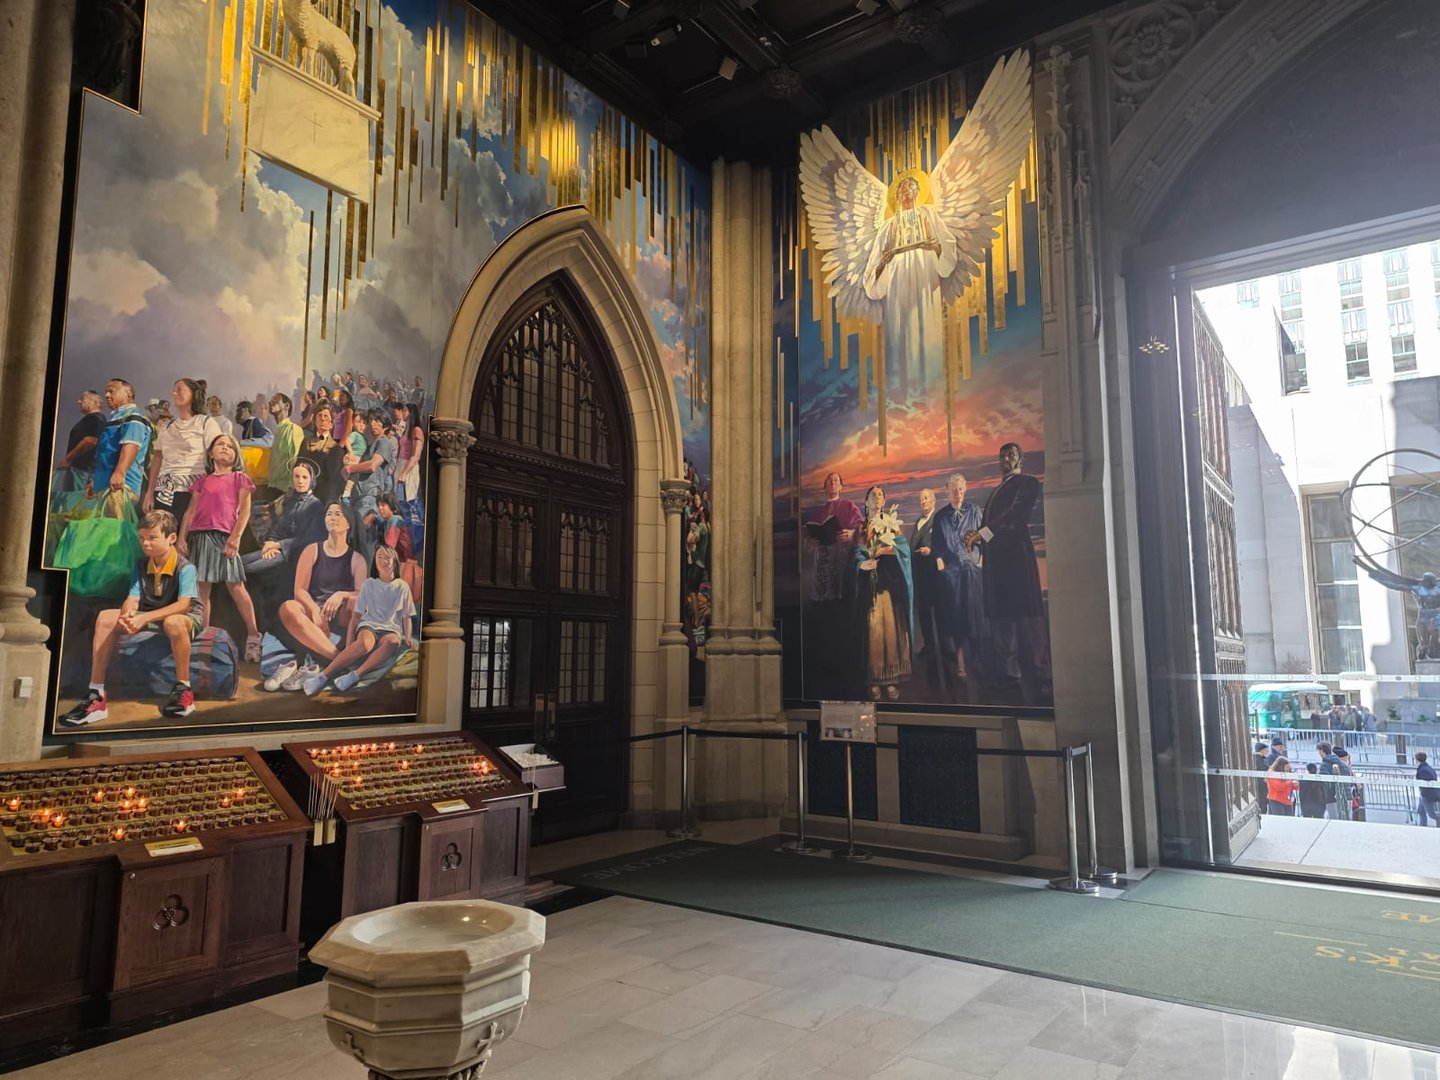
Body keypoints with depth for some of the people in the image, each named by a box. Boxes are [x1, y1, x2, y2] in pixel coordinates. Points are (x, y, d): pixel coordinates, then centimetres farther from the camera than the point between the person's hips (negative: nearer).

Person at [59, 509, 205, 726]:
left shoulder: (185, 567, -16)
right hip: (150, 617, 7)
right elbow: (133, 599, -7)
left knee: (173, 622, -42)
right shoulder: (141, 565, 3)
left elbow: (183, 604, -28)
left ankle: (183, 690, -29)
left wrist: (144, 618, -38)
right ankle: (96, 696, -16)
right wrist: (126, 616, -31)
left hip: (187, 617, -7)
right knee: (105, 617, -14)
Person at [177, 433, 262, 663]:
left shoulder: (239, 478, 10)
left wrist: (236, 536, -11)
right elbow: (191, 510, 17)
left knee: (235, 585, -9)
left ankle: (253, 635, -7)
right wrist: (182, 537, 8)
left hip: (224, 536, -4)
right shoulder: (203, 481, 20)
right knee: (201, 589, 4)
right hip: (200, 536, 4)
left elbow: (244, 510, 1)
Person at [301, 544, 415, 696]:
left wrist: (408, 638, -3)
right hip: (368, 625, 0)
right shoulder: (368, 584, 12)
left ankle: (355, 675, -48)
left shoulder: (402, 587, 14)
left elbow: (407, 616, 15)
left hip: (391, 629, 0)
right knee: (364, 643, -40)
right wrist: (349, 643, -5)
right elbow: (356, 615, 8)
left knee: (393, 642, -40)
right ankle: (321, 677, -43)